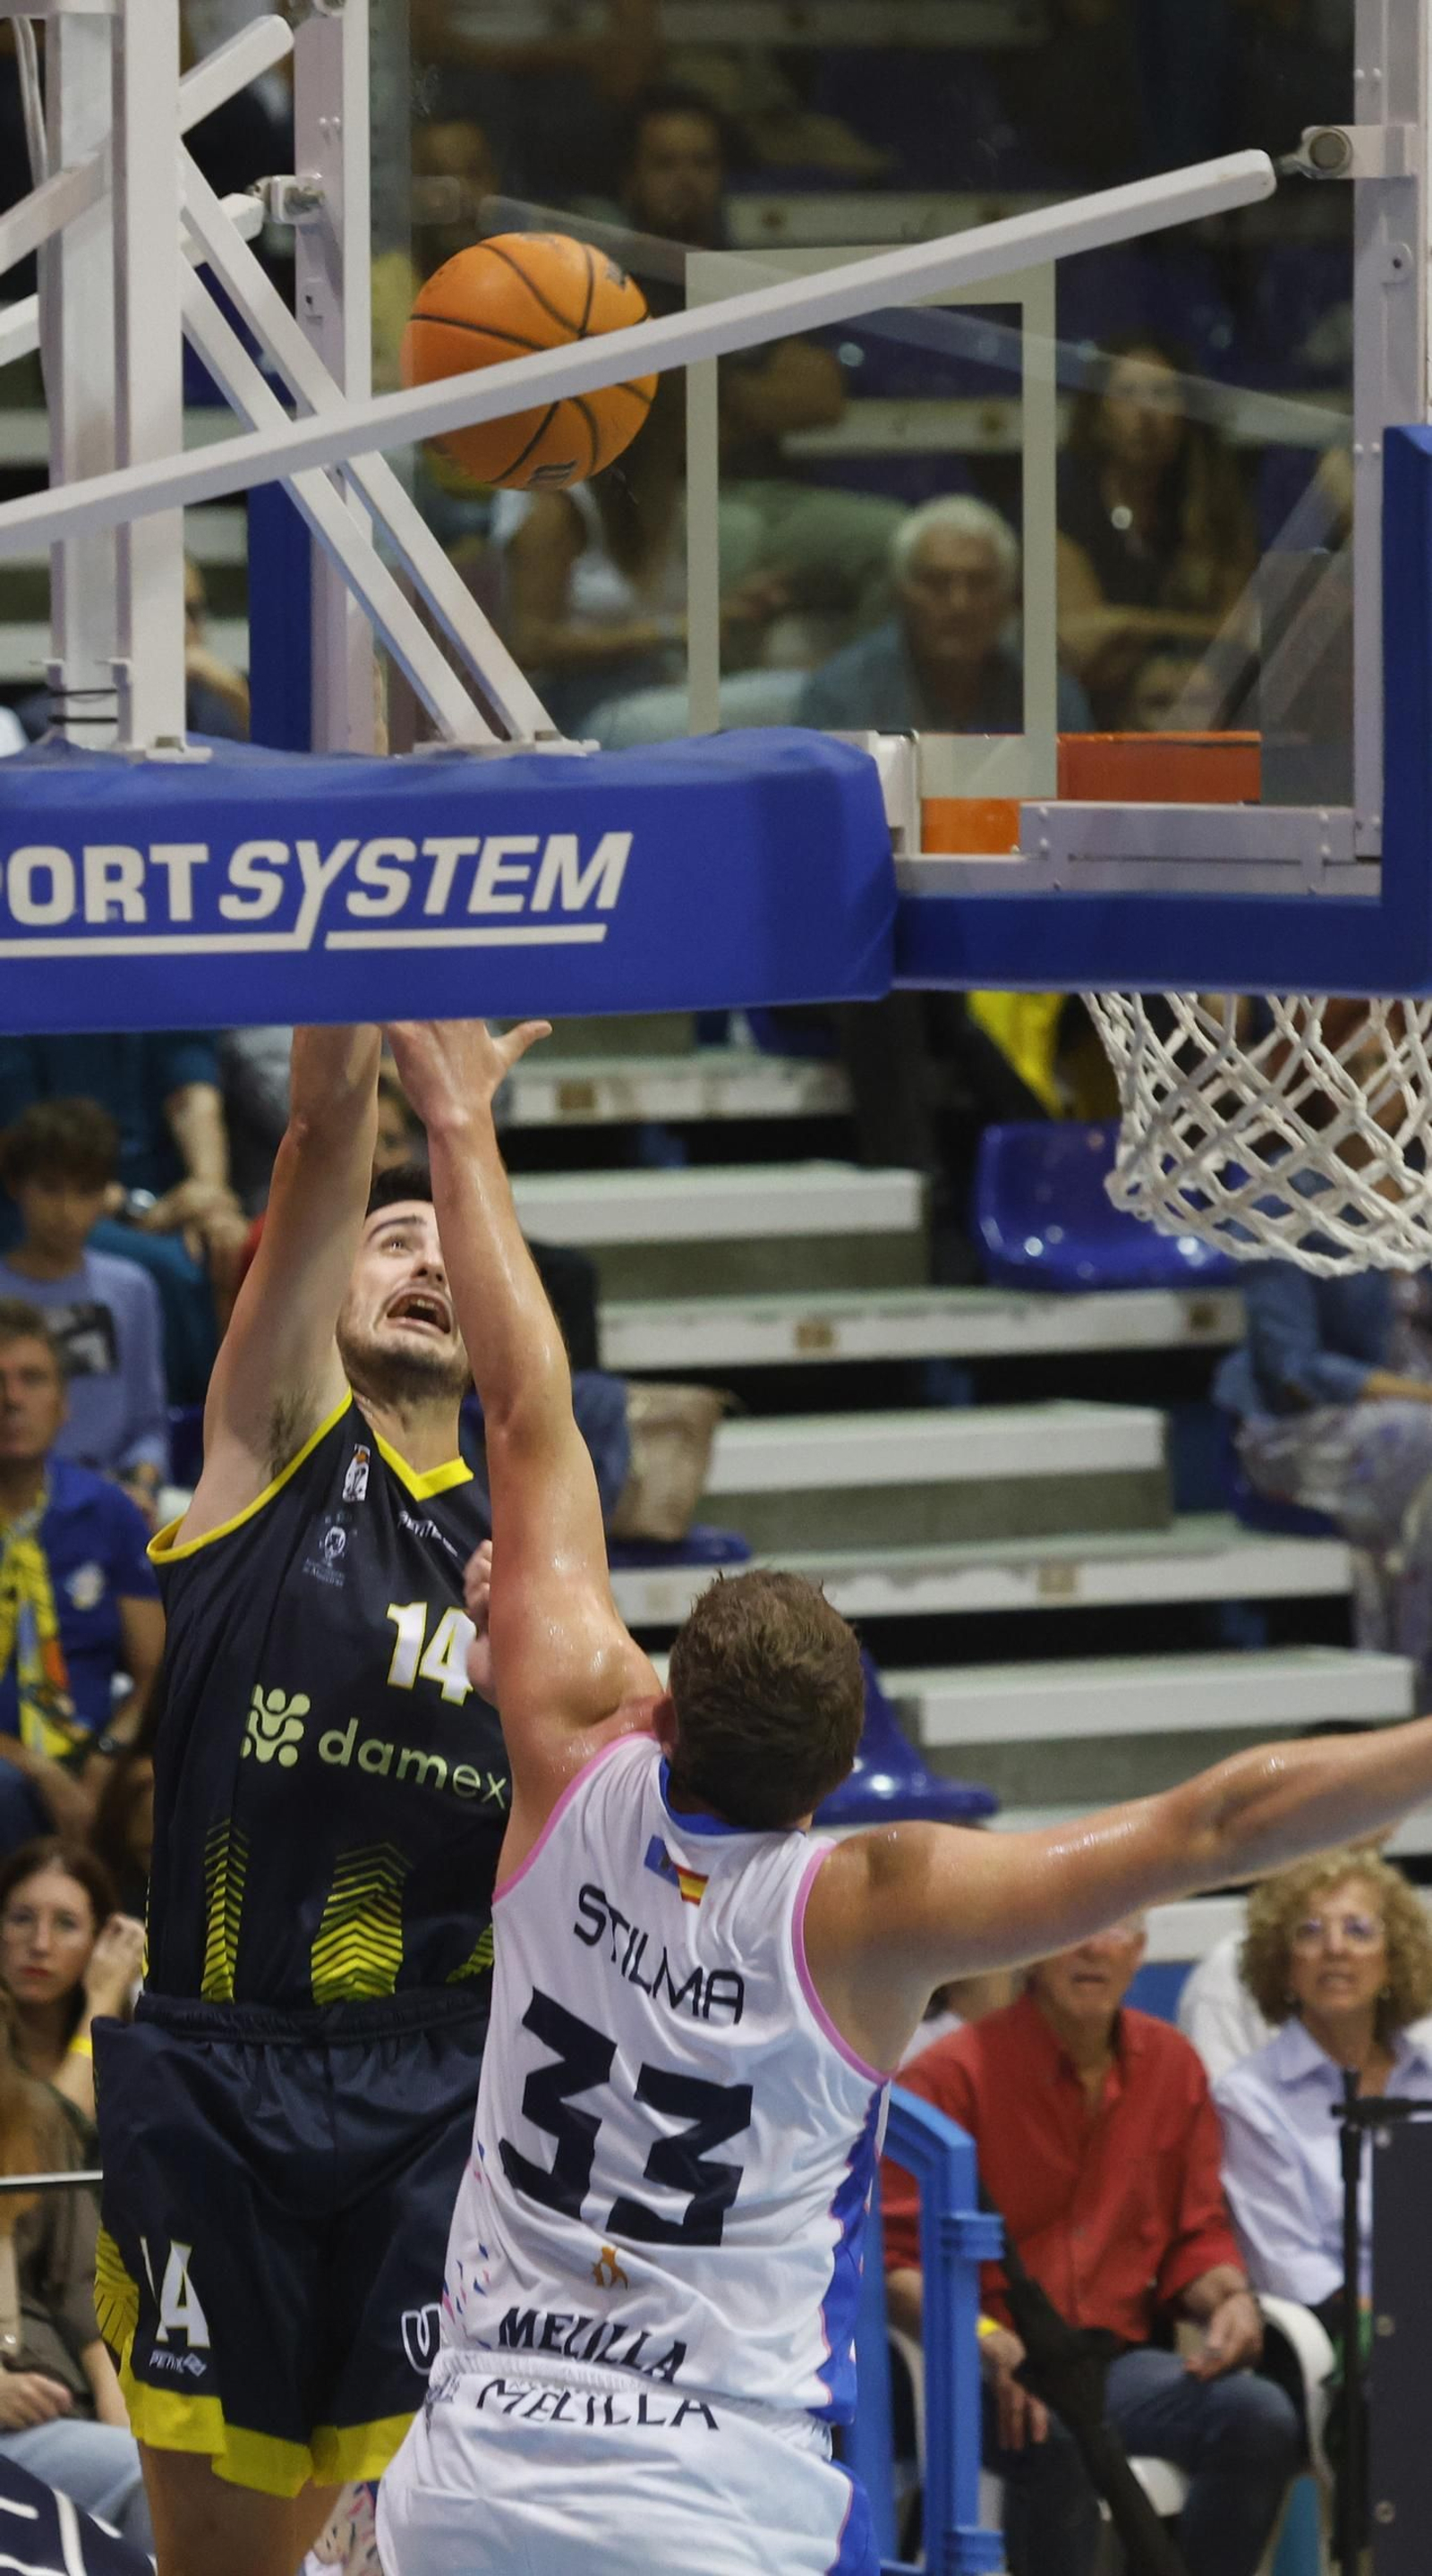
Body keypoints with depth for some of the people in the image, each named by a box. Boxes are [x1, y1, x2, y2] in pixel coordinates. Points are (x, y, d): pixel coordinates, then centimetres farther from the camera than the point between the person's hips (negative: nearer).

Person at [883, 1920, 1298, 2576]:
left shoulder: (1171, 2065, 11)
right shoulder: (953, 2075, -6)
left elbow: (1197, 2235, 17)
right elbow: (893, 2262, -9)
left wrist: (1230, 2299, -6)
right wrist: (987, 2341, -26)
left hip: (1119, 2358, 5)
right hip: (984, 2372, -5)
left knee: (1262, 2418, -23)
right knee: (1054, 2442, -38)